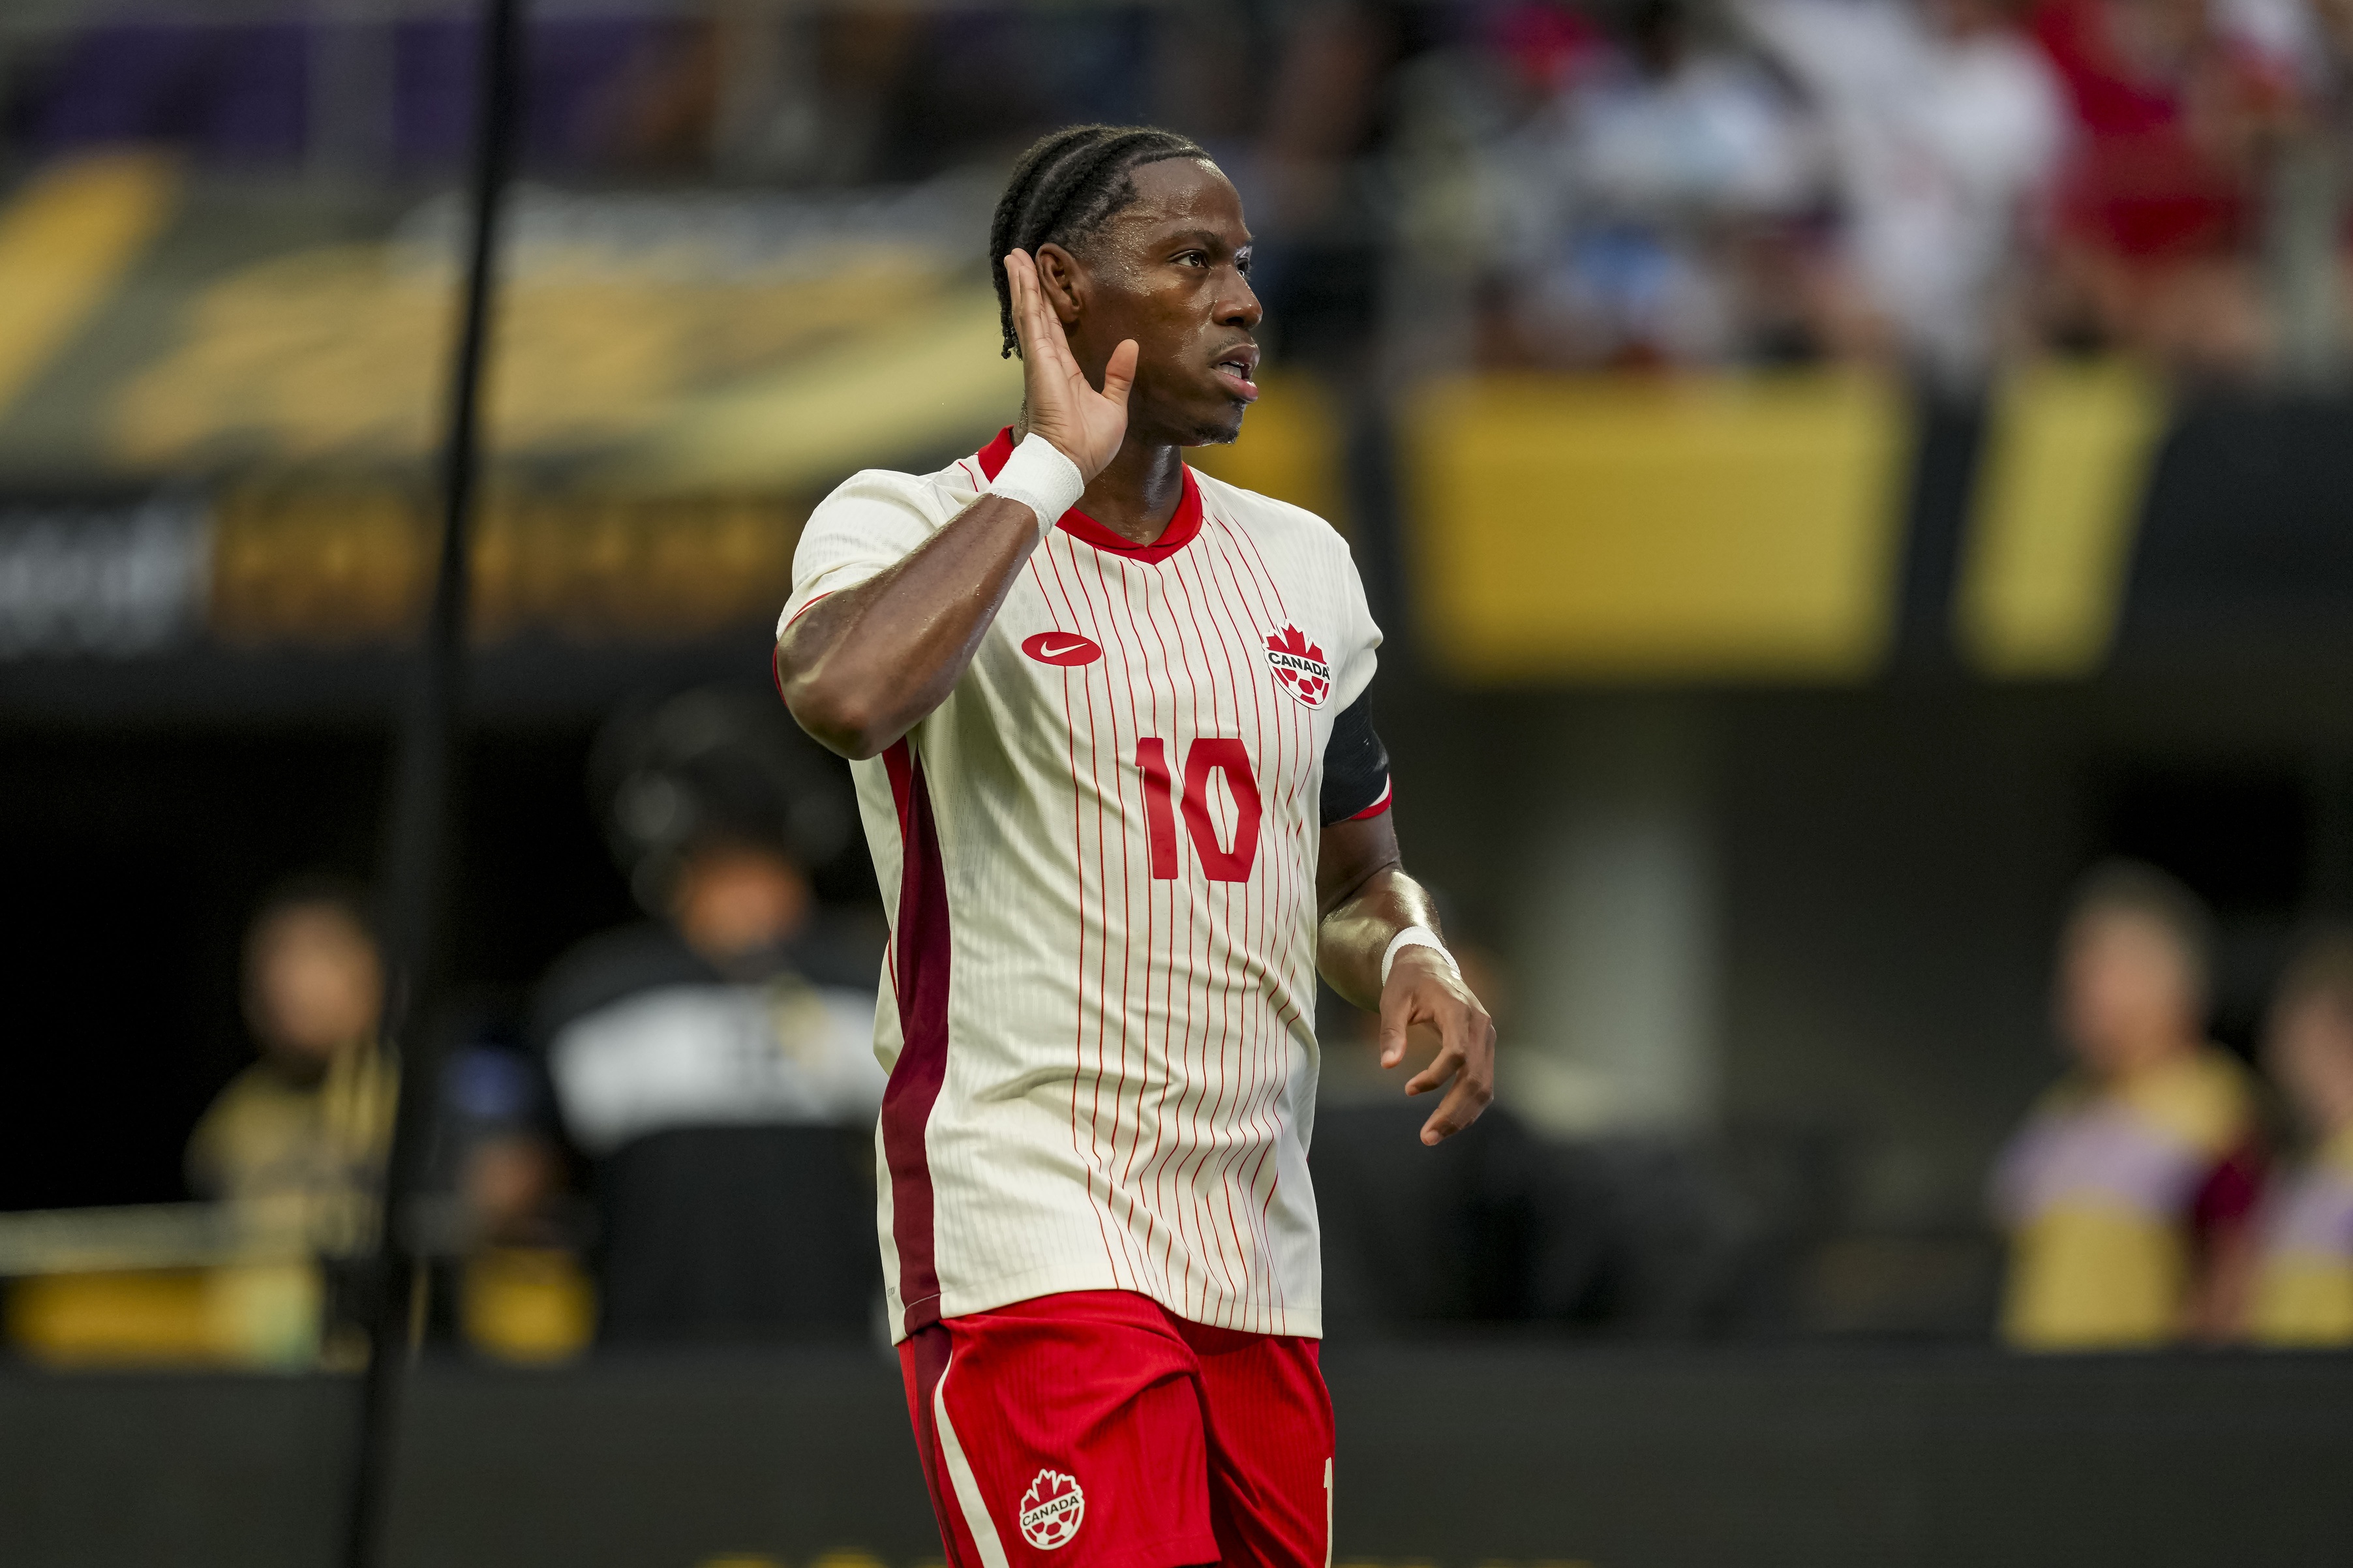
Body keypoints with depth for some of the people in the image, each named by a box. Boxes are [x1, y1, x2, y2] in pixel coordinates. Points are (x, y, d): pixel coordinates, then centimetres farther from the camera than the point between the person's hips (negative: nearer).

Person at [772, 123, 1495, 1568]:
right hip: (1031, 1239, -7)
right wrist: (1053, 469, -17)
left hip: (1261, 1267, 7)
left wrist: (1412, 956, 3)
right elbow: (845, 693, -28)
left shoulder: (1303, 567, 15)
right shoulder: (909, 528, -4)